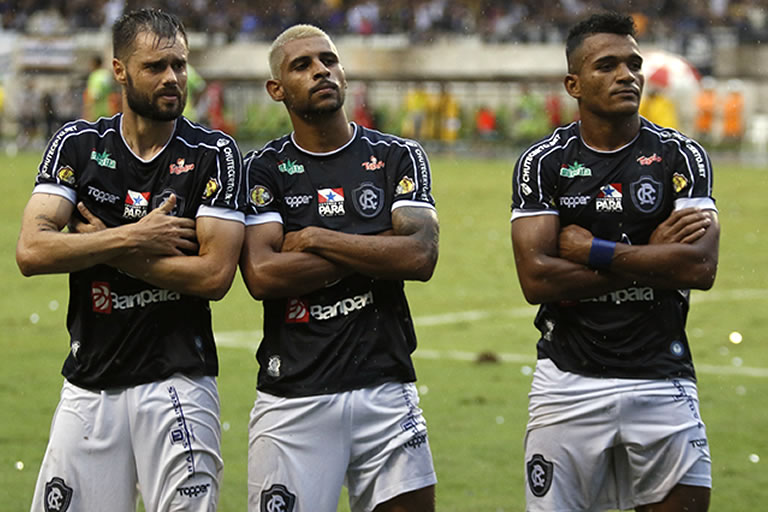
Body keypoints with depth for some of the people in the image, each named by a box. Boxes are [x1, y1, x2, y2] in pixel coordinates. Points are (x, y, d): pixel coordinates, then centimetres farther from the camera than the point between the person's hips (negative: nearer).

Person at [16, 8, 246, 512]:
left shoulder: (214, 154, -3)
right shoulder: (77, 144, 4)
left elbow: (214, 275, -12)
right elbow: (31, 252, -7)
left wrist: (103, 247, -8)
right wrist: (133, 238, -13)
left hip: (178, 380, -3)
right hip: (89, 386, 3)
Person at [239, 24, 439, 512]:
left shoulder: (398, 158, 7)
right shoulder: (263, 170, 4)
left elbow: (421, 257, -8)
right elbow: (262, 276, -11)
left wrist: (314, 239, -8)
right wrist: (374, 250, -9)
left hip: (386, 387, 1)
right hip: (294, 396, -1)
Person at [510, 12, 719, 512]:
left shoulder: (680, 157, 1)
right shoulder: (543, 163, 1)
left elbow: (701, 267, -13)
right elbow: (536, 279, -11)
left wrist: (592, 251, -12)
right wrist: (652, 255, -11)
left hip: (662, 380, 0)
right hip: (569, 382, 0)